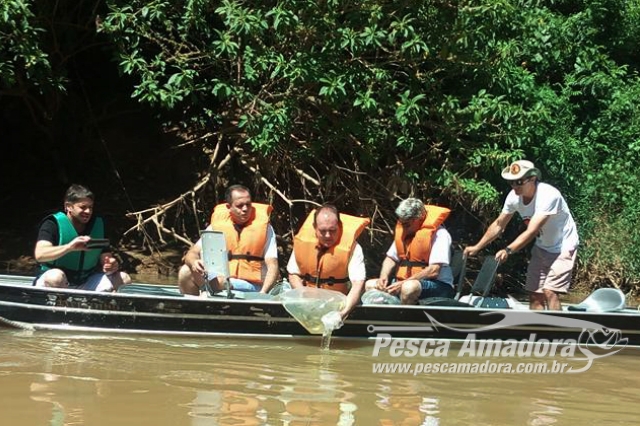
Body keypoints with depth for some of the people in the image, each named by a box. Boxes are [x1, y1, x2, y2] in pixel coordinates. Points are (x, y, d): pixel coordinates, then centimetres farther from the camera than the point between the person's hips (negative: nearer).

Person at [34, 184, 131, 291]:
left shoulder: (98, 225, 5)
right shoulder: (53, 224, -11)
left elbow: (105, 256, 5)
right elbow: (39, 255, -26)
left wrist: (111, 265, -21)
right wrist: (69, 247, -42)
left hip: (84, 284, 5)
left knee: (124, 278, -11)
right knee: (56, 276, -40)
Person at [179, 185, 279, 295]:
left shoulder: (263, 227, 3)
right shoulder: (217, 224, 8)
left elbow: (272, 266, -3)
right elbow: (193, 253, 5)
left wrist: (263, 293, -23)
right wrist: (194, 262, -23)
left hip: (250, 287, -4)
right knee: (186, 272, -20)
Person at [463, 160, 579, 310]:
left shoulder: (548, 195, -32)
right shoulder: (514, 197, -11)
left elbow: (531, 231, -38)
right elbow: (499, 225, 3)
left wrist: (508, 250, -47)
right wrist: (477, 247, 0)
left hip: (563, 247, -7)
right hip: (542, 247, 7)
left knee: (549, 291, -19)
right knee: (534, 293, 5)